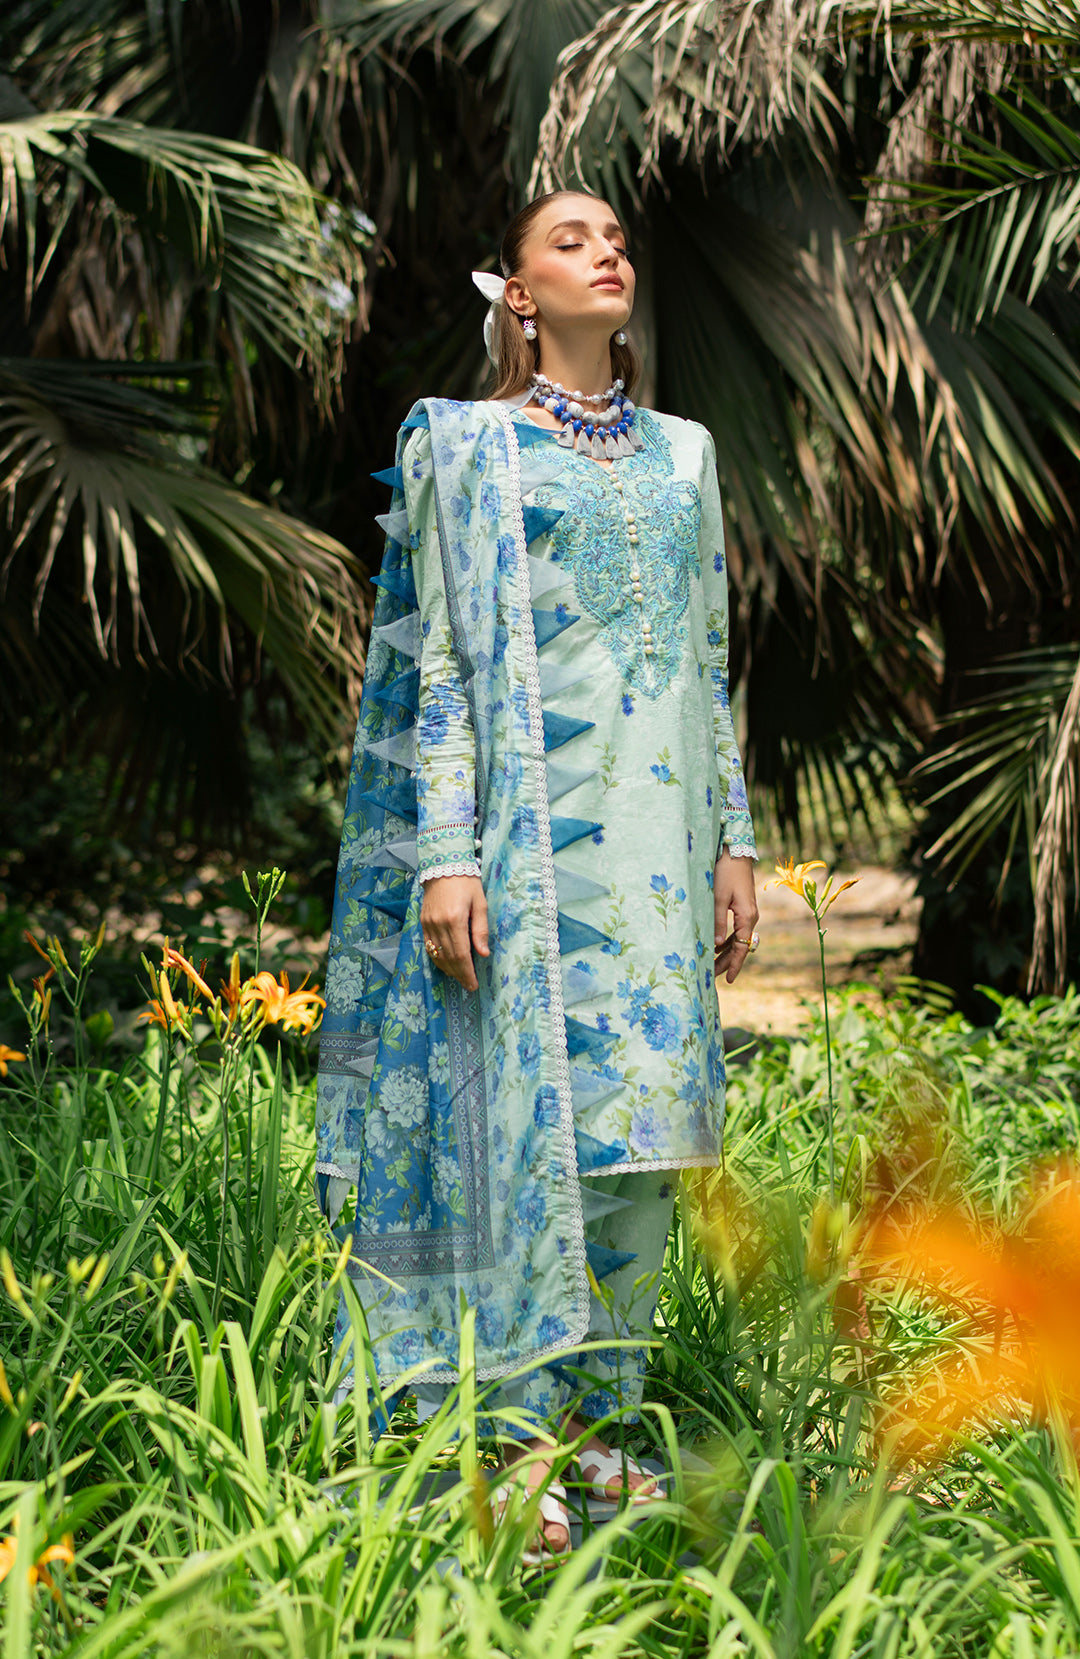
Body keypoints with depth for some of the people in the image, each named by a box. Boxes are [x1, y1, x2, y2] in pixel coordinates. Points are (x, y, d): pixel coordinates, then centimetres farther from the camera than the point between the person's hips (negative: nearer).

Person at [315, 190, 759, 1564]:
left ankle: (596, 1415, 14)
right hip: (528, 823, -5)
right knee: (530, 1108, -7)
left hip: (656, 838, 5)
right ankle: (519, 1437, 1)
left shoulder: (682, 455, 16)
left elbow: (709, 664, 17)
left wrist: (732, 840, 11)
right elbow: (440, 660, -3)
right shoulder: (465, 446, 2)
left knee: (636, 1132, 4)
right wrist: (446, 856, -12)